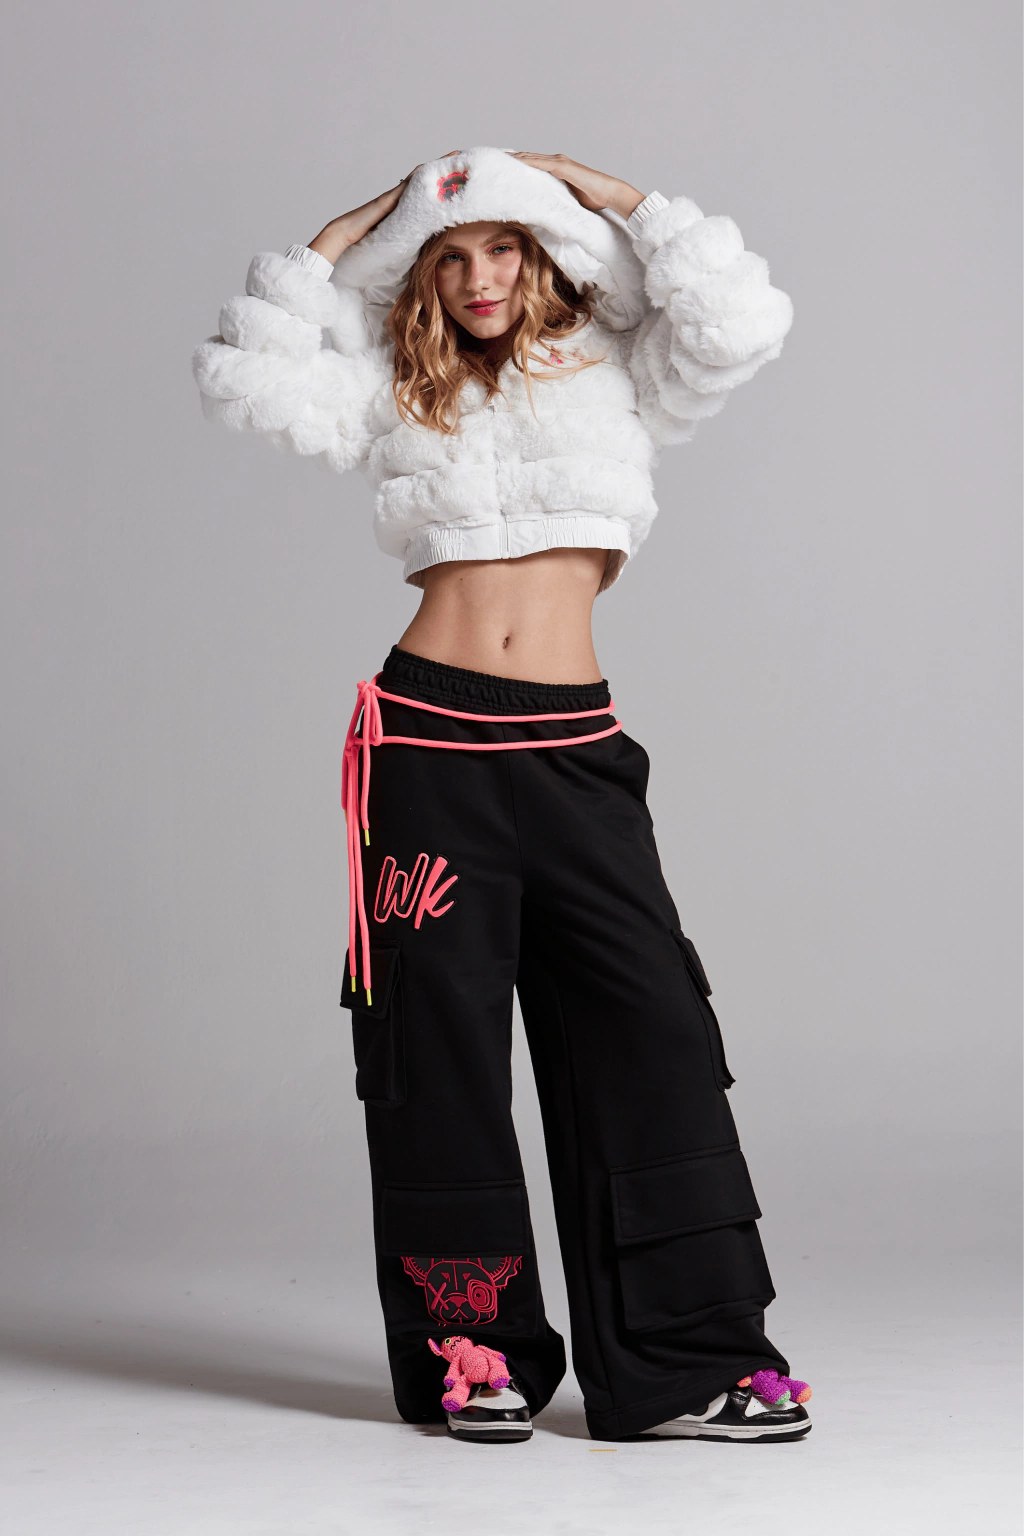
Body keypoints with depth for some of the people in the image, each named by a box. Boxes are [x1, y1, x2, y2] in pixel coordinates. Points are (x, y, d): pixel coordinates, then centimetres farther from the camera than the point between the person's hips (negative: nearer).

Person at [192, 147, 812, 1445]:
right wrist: (334, 245, 5)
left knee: (646, 1025, -4)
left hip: (576, 747, 0)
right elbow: (245, 383, 1)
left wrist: (623, 205, 4)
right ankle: (473, 1351, 12)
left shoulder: (612, 376, 12)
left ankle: (684, 1361, 2)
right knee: (442, 1033, 2)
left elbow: (741, 324, -3)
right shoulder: (397, 391, 12)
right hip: (430, 738, 0)